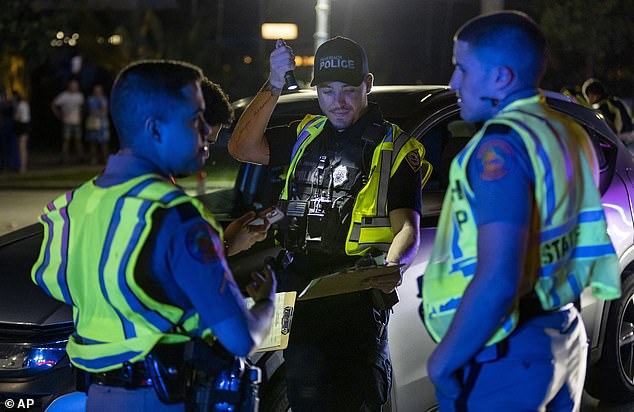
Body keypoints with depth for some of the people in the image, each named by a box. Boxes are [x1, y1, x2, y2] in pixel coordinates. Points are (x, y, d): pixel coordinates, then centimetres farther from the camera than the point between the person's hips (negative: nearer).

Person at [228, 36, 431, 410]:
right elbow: (243, 149, 6)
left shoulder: (395, 148, 1)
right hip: (299, 292, 5)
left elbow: (407, 226, -7)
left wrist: (394, 265, -30)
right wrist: (274, 86, -2)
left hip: (358, 299, -5)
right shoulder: (306, 135, 17)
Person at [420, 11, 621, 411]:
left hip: (502, 357, -9)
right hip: (566, 337, 9)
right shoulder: (571, 134, 8)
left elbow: (497, 283, -26)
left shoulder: (502, 145, -19)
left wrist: (441, 361, -15)